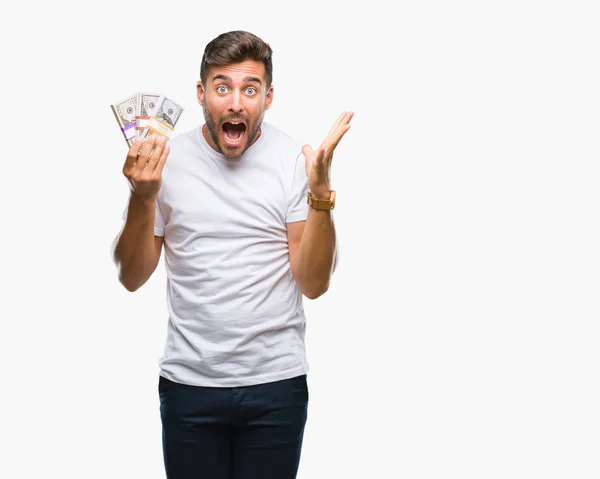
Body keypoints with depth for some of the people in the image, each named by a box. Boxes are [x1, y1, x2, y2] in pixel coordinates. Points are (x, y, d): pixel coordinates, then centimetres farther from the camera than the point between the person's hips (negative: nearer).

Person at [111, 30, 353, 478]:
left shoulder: (294, 160, -6)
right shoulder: (166, 159, -3)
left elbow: (313, 284, -8)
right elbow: (132, 278, 0)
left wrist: (321, 192, -19)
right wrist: (142, 198, -16)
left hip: (277, 381, -1)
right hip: (189, 382, 1)